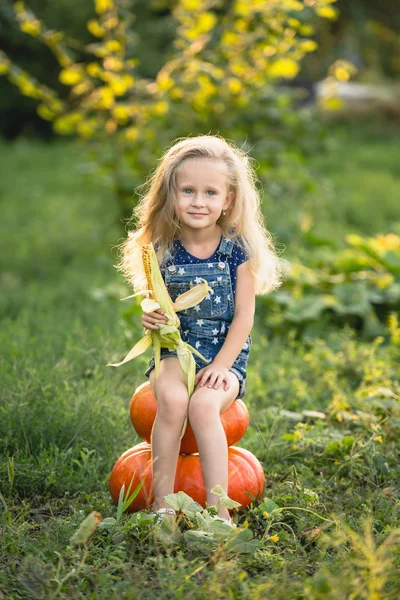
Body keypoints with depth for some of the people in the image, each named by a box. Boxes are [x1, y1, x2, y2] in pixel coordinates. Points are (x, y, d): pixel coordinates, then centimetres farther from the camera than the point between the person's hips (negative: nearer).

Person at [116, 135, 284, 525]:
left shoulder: (239, 251, -6)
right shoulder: (163, 251, -1)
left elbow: (243, 317, -6)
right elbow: (155, 309, 5)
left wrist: (221, 365, -16)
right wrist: (150, 320, -20)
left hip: (226, 354, -1)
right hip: (175, 350, 2)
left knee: (203, 404, -31)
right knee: (171, 398, -30)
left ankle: (218, 509, -25)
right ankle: (161, 501, -20)